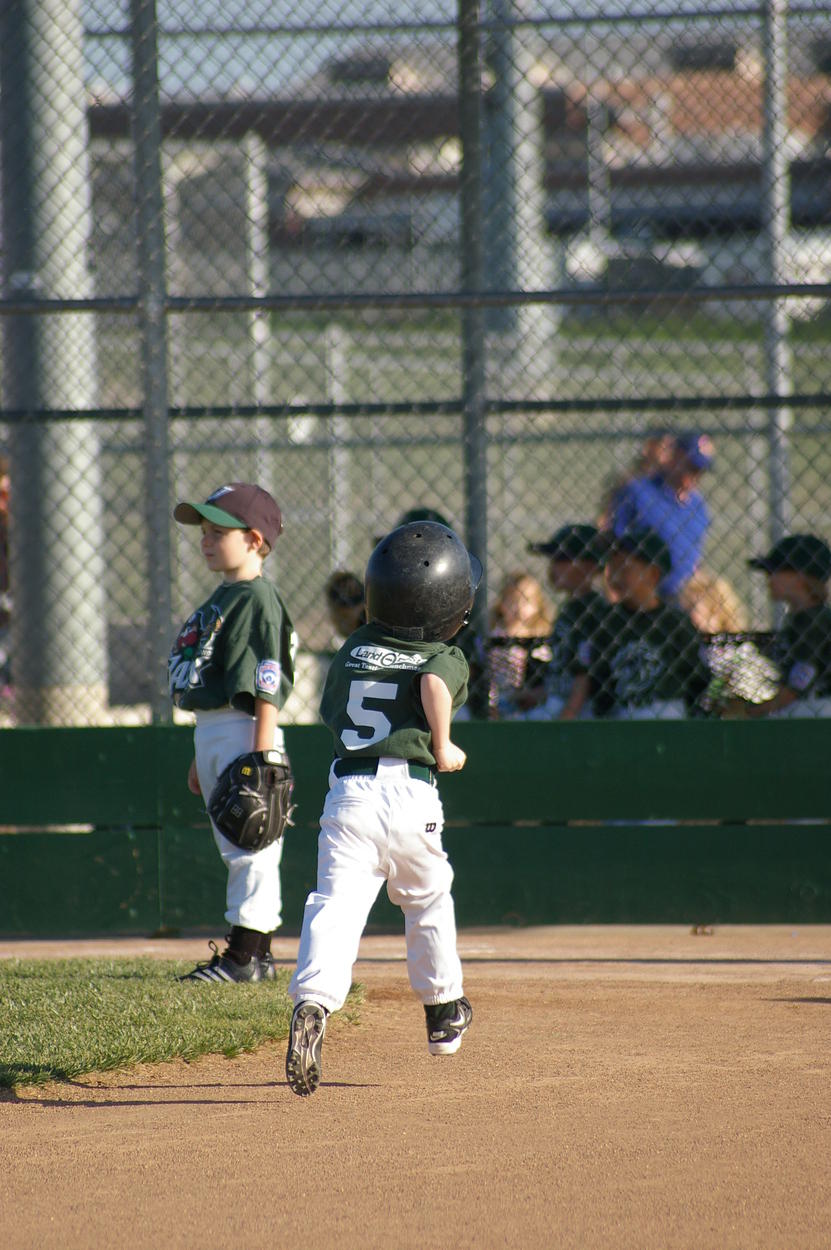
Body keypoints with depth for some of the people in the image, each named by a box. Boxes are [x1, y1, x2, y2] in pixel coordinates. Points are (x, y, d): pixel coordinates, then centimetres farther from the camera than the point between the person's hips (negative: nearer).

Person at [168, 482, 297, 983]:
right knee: (236, 848, 13)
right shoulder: (221, 598, 17)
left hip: (244, 732, -11)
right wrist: (201, 757, 23)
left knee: (252, 846, -7)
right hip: (210, 732, 11)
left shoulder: (257, 599, -13)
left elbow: (267, 687, -19)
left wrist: (262, 755, -23)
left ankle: (246, 954, -7)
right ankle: (256, 955, 18)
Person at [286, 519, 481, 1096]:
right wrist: (444, 747, -7)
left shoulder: (353, 650, 17)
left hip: (346, 792, 2)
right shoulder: (447, 658, 3)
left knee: (336, 906, -12)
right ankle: (443, 1010, 38)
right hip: (409, 794, -2)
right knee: (429, 901, 23)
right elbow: (435, 682, -19)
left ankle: (313, 1004, -37)